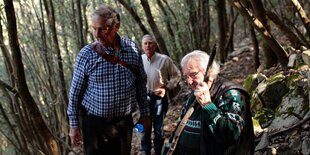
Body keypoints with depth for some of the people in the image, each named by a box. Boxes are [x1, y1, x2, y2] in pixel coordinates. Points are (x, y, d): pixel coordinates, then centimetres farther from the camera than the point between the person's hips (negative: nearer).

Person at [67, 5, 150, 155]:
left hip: (124, 121, 3)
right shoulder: (86, 54, -11)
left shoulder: (132, 48, -3)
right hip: (94, 122, -2)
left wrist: (144, 113, 10)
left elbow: (141, 83, 7)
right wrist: (73, 124, -2)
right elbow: (75, 91, -4)